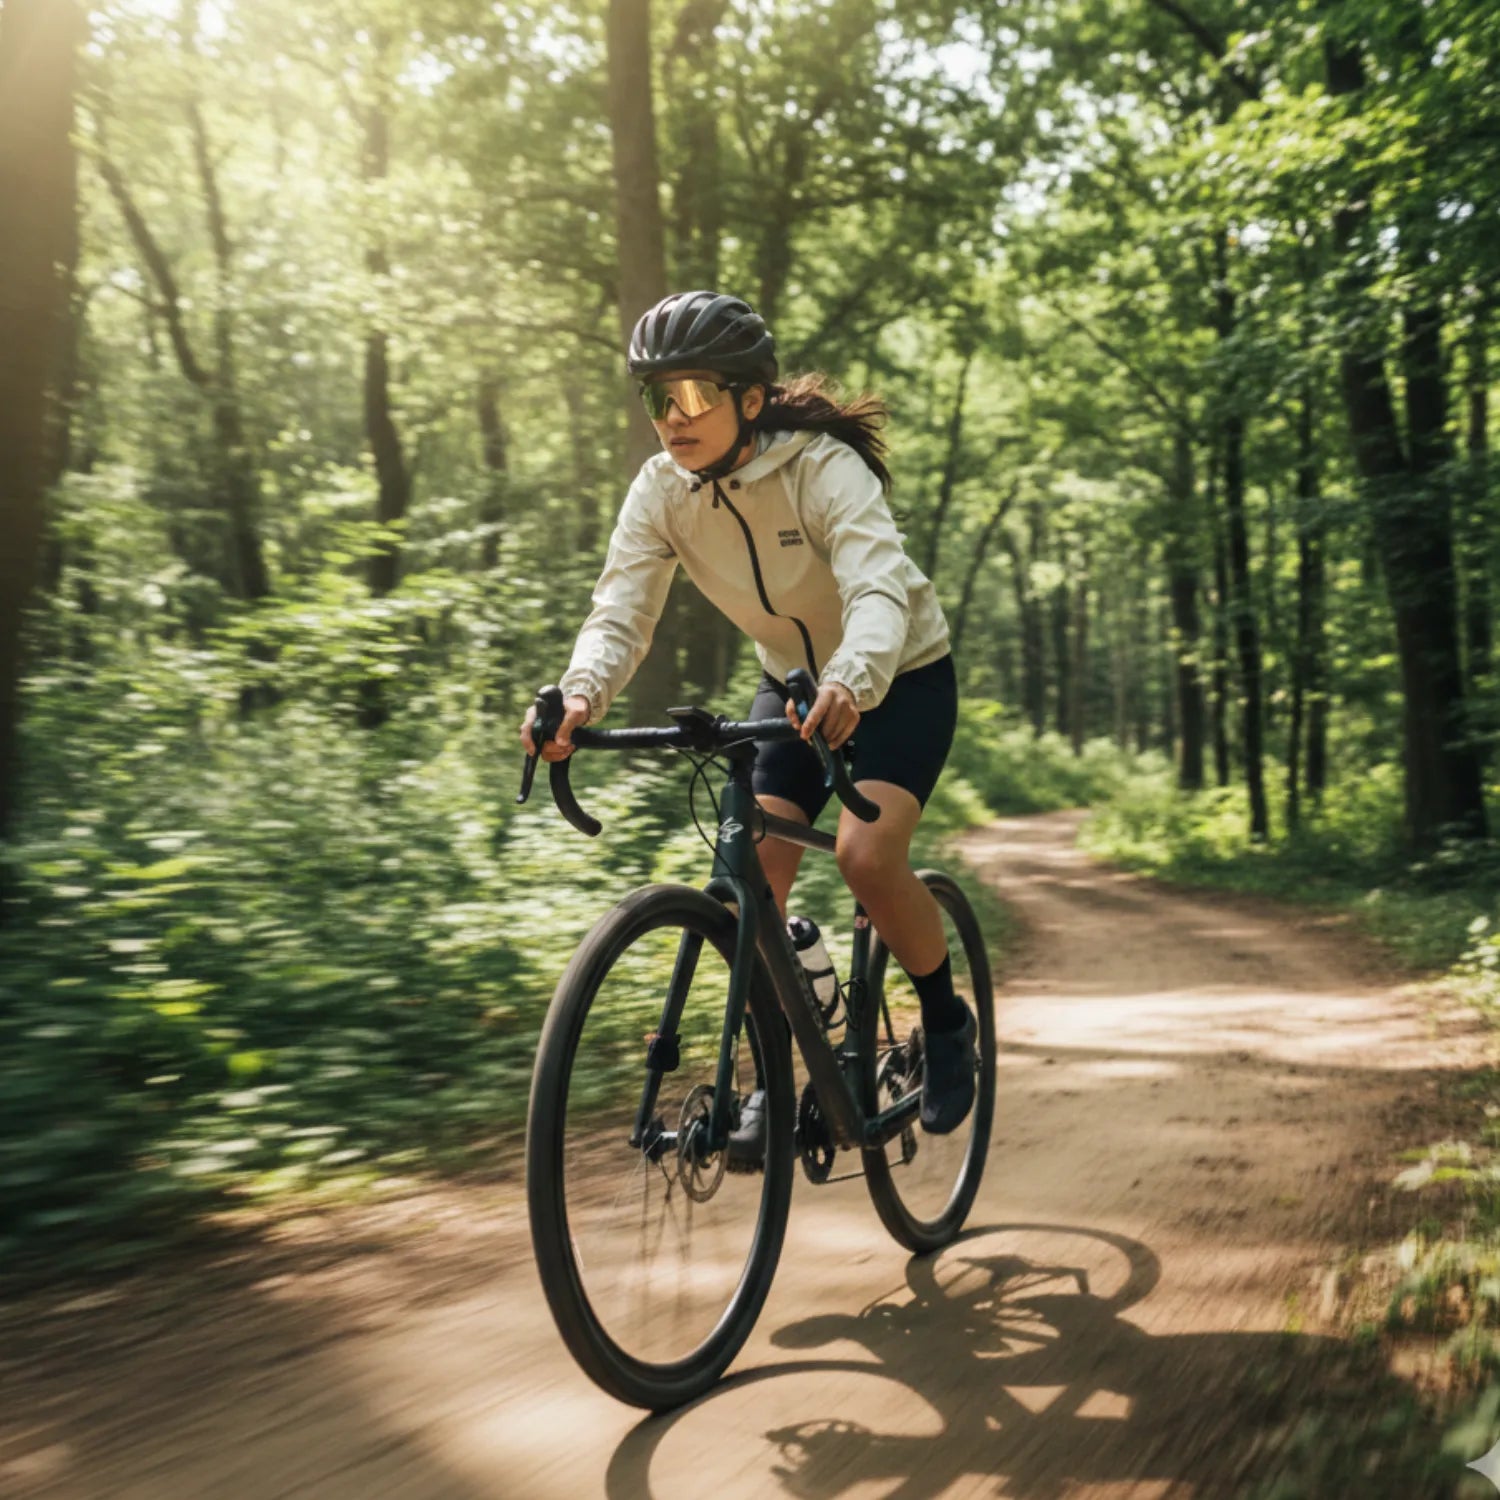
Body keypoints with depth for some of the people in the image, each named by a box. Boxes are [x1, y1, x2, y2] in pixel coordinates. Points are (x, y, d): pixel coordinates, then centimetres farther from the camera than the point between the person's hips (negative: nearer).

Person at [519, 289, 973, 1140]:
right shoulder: (663, 489, -15)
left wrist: (850, 683, -65)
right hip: (794, 683, 5)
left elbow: (879, 589, -44)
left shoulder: (824, 468, -29)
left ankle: (949, 1025, 4)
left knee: (868, 856, -24)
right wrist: (580, 695, -45)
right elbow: (621, 611, -23)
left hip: (901, 678, -4)